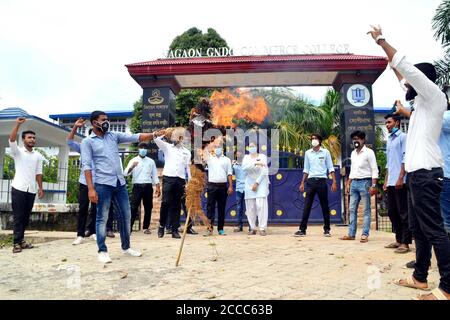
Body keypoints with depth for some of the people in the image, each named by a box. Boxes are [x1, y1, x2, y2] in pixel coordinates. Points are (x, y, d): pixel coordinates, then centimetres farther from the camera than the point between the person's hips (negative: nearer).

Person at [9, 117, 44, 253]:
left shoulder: (38, 155, 12)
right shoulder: (17, 151, 2)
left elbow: (38, 173, 12)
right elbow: (12, 139, -17)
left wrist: (40, 188, 5)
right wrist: (17, 124, -26)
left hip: (31, 189, 4)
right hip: (18, 188, -4)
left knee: (26, 216, 8)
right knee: (18, 216, -3)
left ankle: (21, 240, 17)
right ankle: (17, 242, 0)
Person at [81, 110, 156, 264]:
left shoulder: (114, 135, 13)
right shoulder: (87, 142, 1)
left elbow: (135, 137, 4)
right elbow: (86, 166, -6)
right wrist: (91, 188, -15)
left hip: (120, 183, 5)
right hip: (103, 184, -5)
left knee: (125, 215, 10)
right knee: (102, 218, 1)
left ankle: (126, 247, 23)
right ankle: (102, 251, 13)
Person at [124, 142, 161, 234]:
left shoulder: (151, 161, 13)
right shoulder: (133, 160, 6)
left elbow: (155, 175, 12)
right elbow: (126, 173, -6)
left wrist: (158, 188, 5)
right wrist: (132, 167, -25)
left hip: (148, 186, 3)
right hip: (137, 186, -2)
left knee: (148, 207, 4)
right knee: (134, 207, -6)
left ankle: (146, 227, 14)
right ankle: (129, 227, -3)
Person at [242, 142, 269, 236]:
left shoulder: (262, 156, 3)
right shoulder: (246, 157, 10)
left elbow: (264, 171, -6)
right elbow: (244, 167, -11)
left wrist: (257, 183, -11)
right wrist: (256, 163, -21)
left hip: (261, 183, -2)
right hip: (249, 183, 3)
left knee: (261, 205, -12)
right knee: (250, 207, 0)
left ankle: (262, 228, -10)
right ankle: (252, 228, 9)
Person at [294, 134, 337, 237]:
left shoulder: (325, 152, 3)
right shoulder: (308, 153, 10)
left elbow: (331, 168, 2)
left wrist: (334, 182, -6)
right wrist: (302, 183, 9)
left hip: (322, 181, -2)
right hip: (311, 181, 2)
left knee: (324, 206, 5)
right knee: (307, 206, -1)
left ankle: (327, 229, 15)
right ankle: (302, 229, 1)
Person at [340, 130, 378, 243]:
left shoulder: (368, 152, -5)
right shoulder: (353, 153, 16)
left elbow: (374, 170, -10)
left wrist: (373, 185, -18)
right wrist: (348, 184, 15)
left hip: (364, 182, -7)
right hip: (354, 183, 7)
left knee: (366, 210, -1)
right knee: (352, 209, 6)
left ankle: (365, 235, 2)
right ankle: (351, 234, 11)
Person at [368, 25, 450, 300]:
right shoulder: (423, 101, 19)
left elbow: (406, 67, -11)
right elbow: (403, 76, 30)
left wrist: (381, 40, -3)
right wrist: (383, 46, 33)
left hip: (426, 173, -10)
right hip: (418, 173, 10)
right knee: (418, 229, 13)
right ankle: (420, 277, 22)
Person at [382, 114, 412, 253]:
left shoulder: (403, 137, -3)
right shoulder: (389, 140, 20)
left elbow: (405, 159, -11)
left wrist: (400, 178, -19)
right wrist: (386, 181, 18)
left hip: (400, 182, -8)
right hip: (391, 183, 8)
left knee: (403, 213, -4)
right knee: (392, 212, 10)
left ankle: (405, 242, 0)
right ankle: (398, 239, 18)